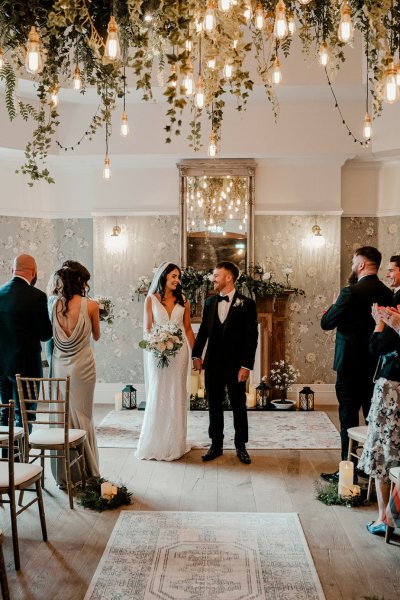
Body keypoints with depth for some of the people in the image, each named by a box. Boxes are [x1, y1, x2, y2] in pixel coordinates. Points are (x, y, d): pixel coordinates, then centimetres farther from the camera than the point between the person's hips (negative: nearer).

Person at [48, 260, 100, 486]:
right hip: (82, 366, -3)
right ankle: (86, 473, 16)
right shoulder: (90, 305, -9)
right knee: (82, 416, 7)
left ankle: (63, 474, 19)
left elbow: (50, 334, 11)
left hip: (59, 365, 3)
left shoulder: (55, 305, -1)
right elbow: (97, 336, 5)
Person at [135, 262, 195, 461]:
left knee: (176, 395, 6)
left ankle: (175, 442, 15)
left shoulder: (182, 300, 8)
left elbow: (188, 329, 10)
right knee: (158, 395, 2)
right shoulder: (151, 299, 2)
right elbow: (147, 328, 1)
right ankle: (156, 443, 12)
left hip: (179, 351, 2)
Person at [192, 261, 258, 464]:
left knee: (239, 406, 7)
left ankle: (241, 446, 21)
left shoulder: (246, 304, -7)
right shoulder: (210, 302, 7)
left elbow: (251, 337, -9)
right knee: (214, 406, 11)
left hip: (236, 365, -4)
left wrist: (246, 365, -13)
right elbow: (203, 330, 12)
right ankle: (216, 445, 23)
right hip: (213, 364, 4)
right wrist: (197, 355, 3)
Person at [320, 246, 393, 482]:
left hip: (351, 365, -7)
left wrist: (334, 308, 6)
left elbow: (327, 323, -13)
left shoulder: (352, 292, -17)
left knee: (349, 418, 0)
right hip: (377, 365, 7)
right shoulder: (387, 293, 4)